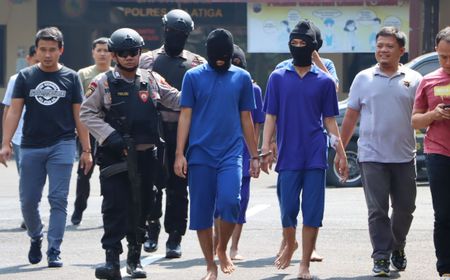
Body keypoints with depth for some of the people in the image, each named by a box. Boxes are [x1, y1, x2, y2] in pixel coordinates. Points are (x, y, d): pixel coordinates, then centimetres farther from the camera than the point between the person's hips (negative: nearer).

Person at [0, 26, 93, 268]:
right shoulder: (25, 77, 6)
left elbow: (79, 116, 7)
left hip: (62, 146, -1)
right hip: (31, 147, 1)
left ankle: (54, 251, -3)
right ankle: (36, 237, 30)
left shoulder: (71, 78, 5)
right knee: (28, 201, 4)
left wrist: (86, 150, 3)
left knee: (58, 200, -6)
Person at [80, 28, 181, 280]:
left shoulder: (152, 80, 8)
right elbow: (87, 113, -1)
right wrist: (111, 137, -11)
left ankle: (135, 257, 21)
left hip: (146, 154, 3)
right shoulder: (103, 83, 0)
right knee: (115, 206, -9)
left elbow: (177, 100, 14)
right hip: (114, 155, -3)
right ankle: (112, 260, -10)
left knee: (141, 206, 9)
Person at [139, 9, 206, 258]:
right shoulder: (148, 60, 10)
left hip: (183, 133, 0)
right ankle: (152, 230, 16)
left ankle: (174, 238, 6)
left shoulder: (197, 63, 9)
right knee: (152, 183, 1)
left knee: (178, 187, 1)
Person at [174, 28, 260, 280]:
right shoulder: (194, 77, 3)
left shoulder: (242, 77, 8)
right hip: (200, 154, 0)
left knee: (230, 202, -19)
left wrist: (254, 156, 13)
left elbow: (246, 119, 13)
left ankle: (223, 249, 6)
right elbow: (185, 115, 3)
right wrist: (180, 154, -3)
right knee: (201, 212, 2)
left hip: (231, 153, 0)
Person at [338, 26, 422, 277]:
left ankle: (398, 247, 30)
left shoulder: (413, 79, 5)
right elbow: (351, 117, 10)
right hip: (372, 156, -1)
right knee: (378, 210, -3)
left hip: (404, 156, 1)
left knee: (405, 207, 9)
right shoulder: (364, 79, 7)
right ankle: (381, 256, 1)